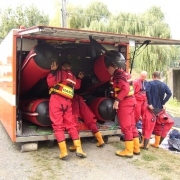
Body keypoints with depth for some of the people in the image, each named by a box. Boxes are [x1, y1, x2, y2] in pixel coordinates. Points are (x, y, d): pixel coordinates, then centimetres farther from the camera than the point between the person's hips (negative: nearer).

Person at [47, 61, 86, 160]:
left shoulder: (59, 72, 7)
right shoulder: (72, 76, 20)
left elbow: (51, 83, -5)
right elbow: (77, 86, 26)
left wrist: (52, 71, 1)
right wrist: (79, 78, 37)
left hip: (56, 100, -4)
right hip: (67, 102, 4)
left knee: (58, 125, -3)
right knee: (71, 125, 12)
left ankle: (64, 152, -8)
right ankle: (79, 149, 6)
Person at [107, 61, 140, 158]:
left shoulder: (118, 75, -13)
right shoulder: (125, 74, 16)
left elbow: (125, 89, -24)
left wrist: (117, 100, -24)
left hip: (124, 102, -10)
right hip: (130, 100, 10)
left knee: (126, 127, -3)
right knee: (131, 125, 14)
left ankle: (128, 151, 4)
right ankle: (136, 148, 22)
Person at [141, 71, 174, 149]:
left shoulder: (150, 83, -4)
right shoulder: (164, 85, 7)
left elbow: (147, 91, -22)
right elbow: (169, 93, -7)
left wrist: (150, 103, -17)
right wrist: (163, 103, -5)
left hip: (152, 108, -4)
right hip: (160, 108, 4)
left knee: (148, 125, 1)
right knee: (158, 125, 17)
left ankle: (145, 144, 1)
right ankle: (156, 143, 25)